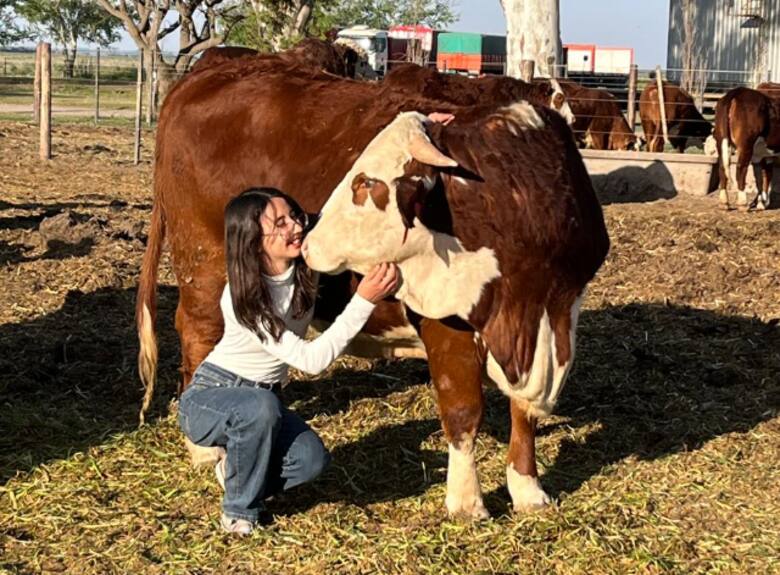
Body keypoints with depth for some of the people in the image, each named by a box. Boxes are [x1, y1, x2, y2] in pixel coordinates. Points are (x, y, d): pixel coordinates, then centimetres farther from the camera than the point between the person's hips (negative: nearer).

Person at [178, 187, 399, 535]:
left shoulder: (307, 266, -11)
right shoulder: (242, 297, -28)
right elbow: (311, 359, -34)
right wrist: (363, 301, -39)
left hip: (262, 399, 5)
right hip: (207, 399, -5)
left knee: (311, 459, -23)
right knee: (260, 406, -39)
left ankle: (237, 470, 9)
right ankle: (240, 511, -16)